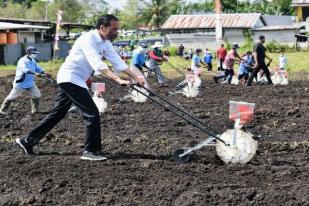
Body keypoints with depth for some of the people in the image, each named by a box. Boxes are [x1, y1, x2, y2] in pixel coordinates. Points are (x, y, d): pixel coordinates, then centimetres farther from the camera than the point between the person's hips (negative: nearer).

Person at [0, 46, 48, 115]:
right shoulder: (22, 61, -21)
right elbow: (25, 69, -39)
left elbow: (38, 68, 4)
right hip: (20, 84, -7)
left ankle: (35, 110, 12)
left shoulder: (33, 61, 6)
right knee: (12, 97, 5)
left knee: (37, 95, 0)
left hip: (30, 84, 7)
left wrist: (44, 74, -17)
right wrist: (35, 73, -52)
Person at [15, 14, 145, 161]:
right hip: (70, 78, -10)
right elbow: (97, 64, -35)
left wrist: (136, 78, -6)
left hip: (76, 81, 10)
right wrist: (118, 80, -43)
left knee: (57, 114, 15)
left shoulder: (105, 43, 6)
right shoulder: (88, 39, -22)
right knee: (92, 113, -13)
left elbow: (118, 62, 4)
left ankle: (27, 142, 23)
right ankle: (91, 151, -4)